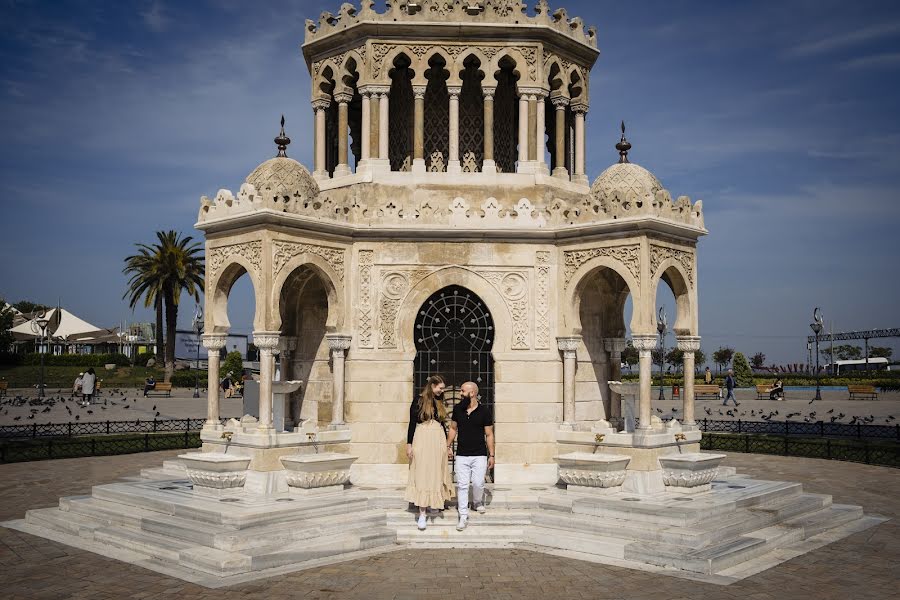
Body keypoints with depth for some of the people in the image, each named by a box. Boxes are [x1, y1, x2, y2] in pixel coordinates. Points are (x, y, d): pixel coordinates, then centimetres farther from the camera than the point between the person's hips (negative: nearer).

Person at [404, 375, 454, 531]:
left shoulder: (440, 403, 13)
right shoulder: (418, 401, -2)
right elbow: (412, 423, -3)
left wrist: (446, 445, 20)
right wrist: (409, 444, -8)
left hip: (438, 441, 5)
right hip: (422, 440, -5)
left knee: (437, 473, 7)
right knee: (423, 474, -6)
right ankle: (422, 513, -7)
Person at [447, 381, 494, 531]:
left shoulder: (484, 411, -6)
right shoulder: (457, 409, 3)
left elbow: (489, 435, -1)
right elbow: (453, 428, 15)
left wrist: (491, 455, -2)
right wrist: (448, 446, 9)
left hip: (479, 455, -2)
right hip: (461, 455, 2)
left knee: (478, 483, -4)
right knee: (462, 485, 0)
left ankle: (478, 502, 27)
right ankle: (463, 516, 7)